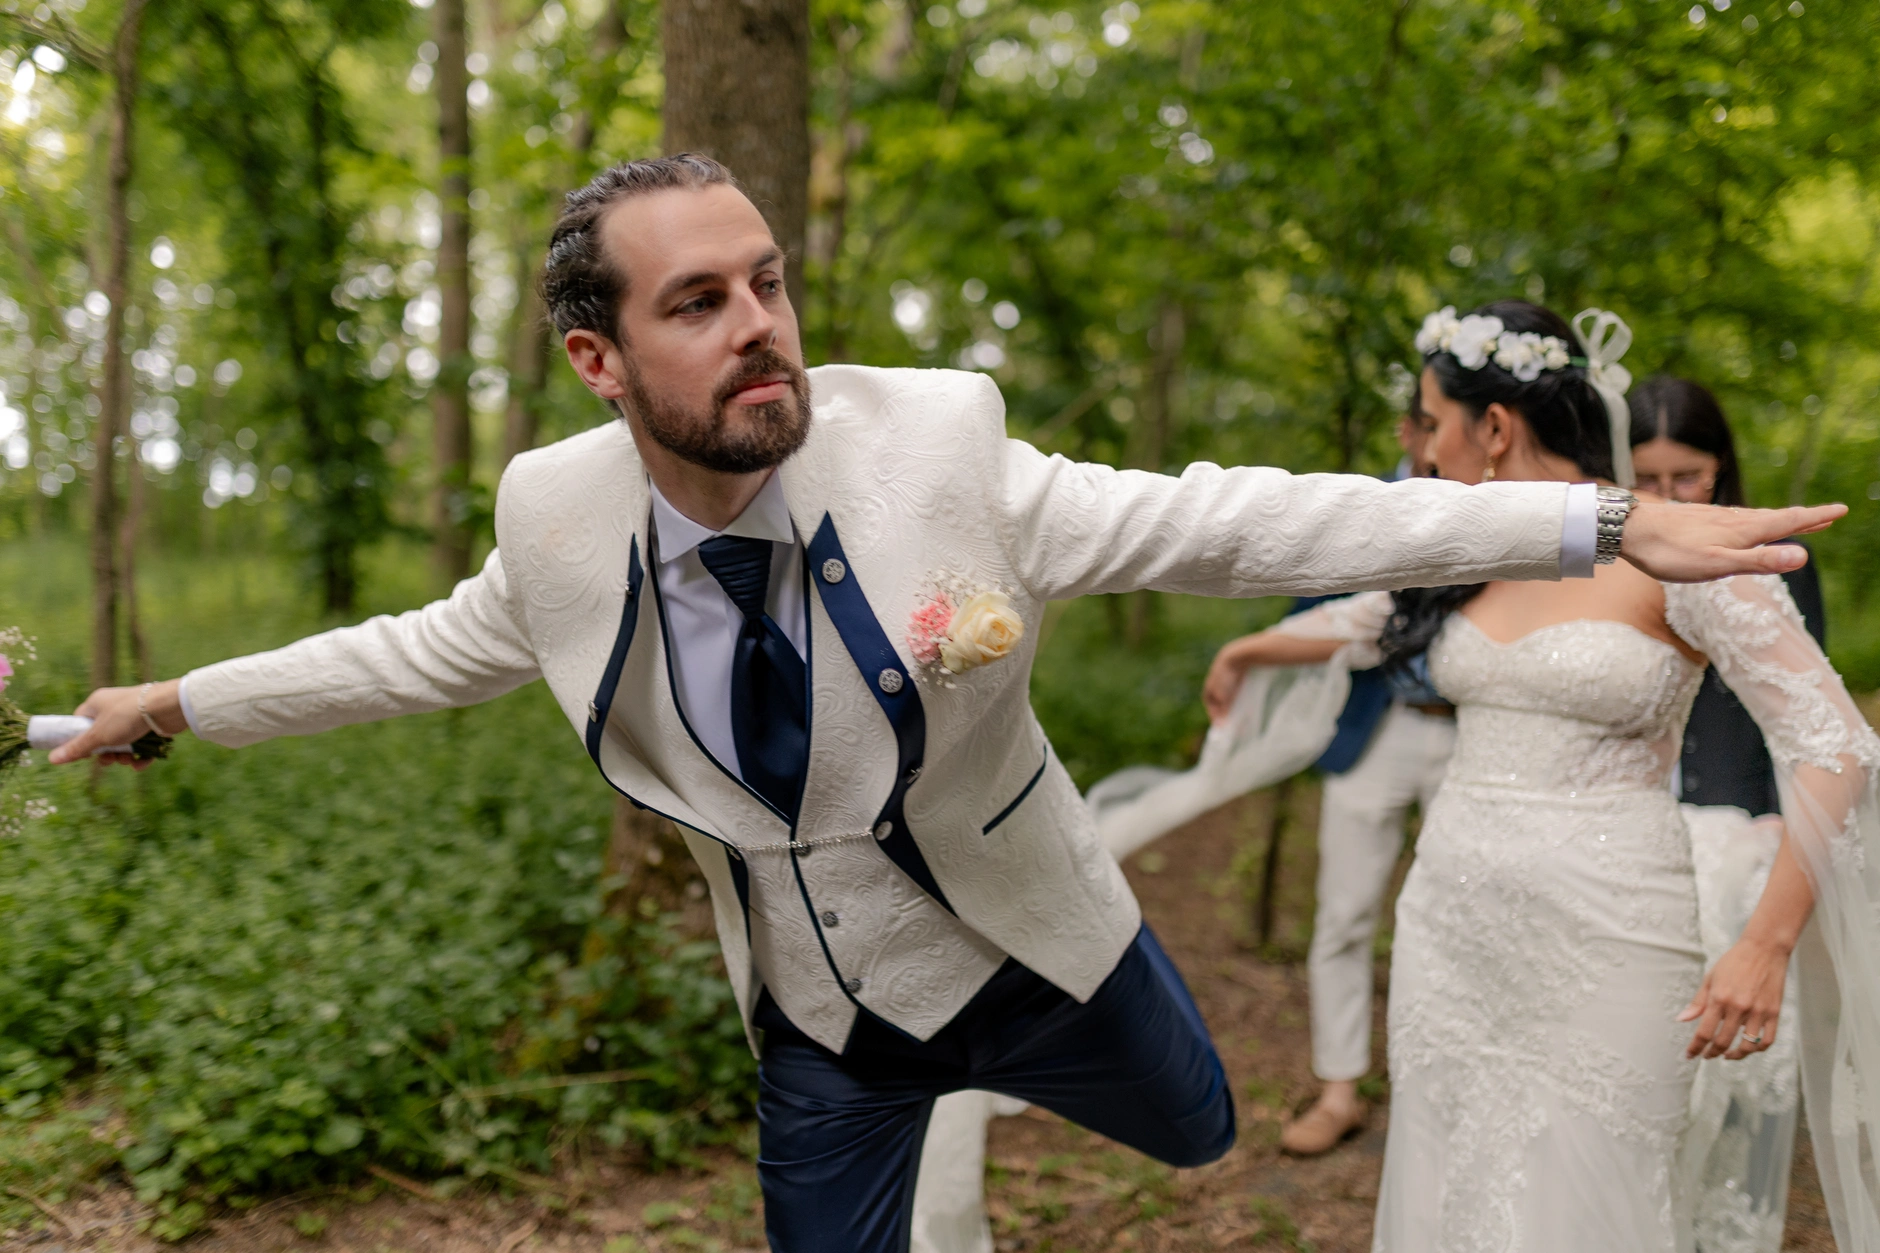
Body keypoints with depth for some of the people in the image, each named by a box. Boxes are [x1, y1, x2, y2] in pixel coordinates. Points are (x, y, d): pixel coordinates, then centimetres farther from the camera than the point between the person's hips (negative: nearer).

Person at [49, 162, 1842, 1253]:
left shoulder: (934, 449, -26)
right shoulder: (558, 519, -18)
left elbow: (1225, 519, -25)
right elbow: (427, 652, 2)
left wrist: (1602, 527, -28)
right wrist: (181, 703, 11)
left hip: (1037, 950, 0)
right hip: (817, 1015, 1)